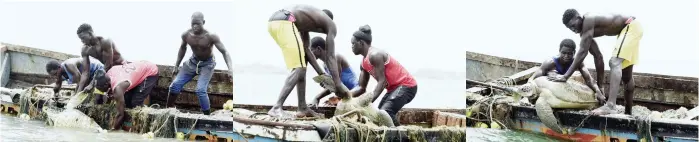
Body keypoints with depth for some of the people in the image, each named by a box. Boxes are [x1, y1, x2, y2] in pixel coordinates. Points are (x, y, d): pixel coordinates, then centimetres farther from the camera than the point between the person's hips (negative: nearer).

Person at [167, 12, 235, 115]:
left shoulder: (211, 36, -28)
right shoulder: (186, 35, -14)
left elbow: (224, 52, -26)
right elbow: (182, 48, 8)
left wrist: (230, 68, -41)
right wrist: (176, 66, 12)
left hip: (207, 64, -4)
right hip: (193, 62, 4)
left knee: (200, 90, -23)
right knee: (175, 84, -4)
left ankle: (207, 116, -10)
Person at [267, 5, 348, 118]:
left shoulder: (307, 19, 37)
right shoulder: (330, 24, 17)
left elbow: (306, 50, 33)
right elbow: (330, 56, 10)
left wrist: (321, 74, 33)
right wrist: (338, 85, 8)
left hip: (273, 22, 8)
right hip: (284, 23, -8)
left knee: (301, 66, 18)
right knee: (299, 69, -4)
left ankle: (302, 108, 19)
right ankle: (276, 108, -17)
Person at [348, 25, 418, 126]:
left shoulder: (374, 55, -19)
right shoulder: (364, 63, 12)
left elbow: (382, 81, -23)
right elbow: (361, 88, 11)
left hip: (406, 86, -10)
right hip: (394, 88, 10)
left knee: (385, 112, -27)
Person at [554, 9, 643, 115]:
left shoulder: (588, 21, -24)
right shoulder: (586, 32, 4)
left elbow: (583, 52, -29)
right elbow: (598, 56, 11)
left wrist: (566, 76, -31)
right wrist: (599, 86, 14)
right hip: (627, 29, 11)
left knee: (615, 62, -27)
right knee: (626, 73, 17)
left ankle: (610, 106, -42)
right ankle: (628, 113, 27)